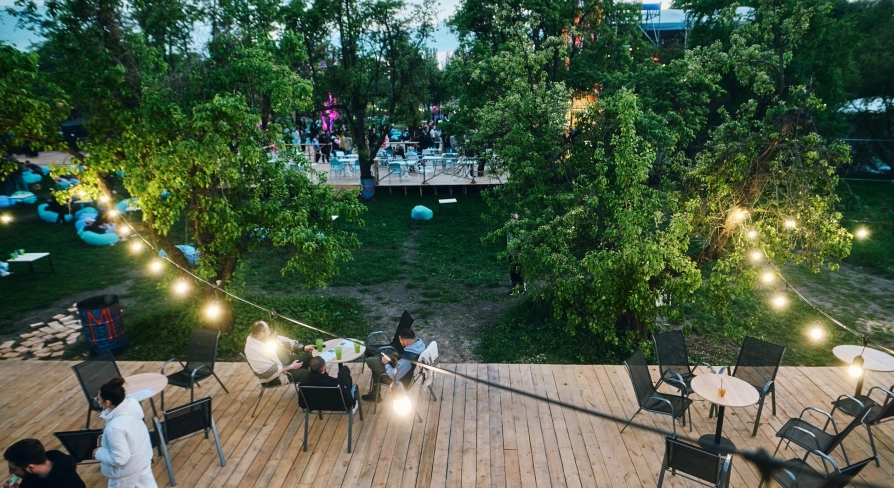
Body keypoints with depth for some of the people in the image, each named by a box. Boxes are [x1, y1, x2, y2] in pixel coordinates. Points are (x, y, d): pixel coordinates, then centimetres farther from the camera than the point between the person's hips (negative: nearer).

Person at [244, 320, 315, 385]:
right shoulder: (254, 350, -32)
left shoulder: (266, 336, -9)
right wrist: (291, 367, -20)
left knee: (308, 358, 7)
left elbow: (283, 340, 6)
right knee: (304, 373, -18)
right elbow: (270, 372, -28)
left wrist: (303, 347, 1)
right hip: (276, 375, -9)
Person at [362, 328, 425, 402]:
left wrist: (386, 364, -14)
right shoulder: (419, 343, -17)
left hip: (400, 380, -8)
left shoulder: (407, 359, -41)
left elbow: (394, 376, -29)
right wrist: (395, 356, -1)